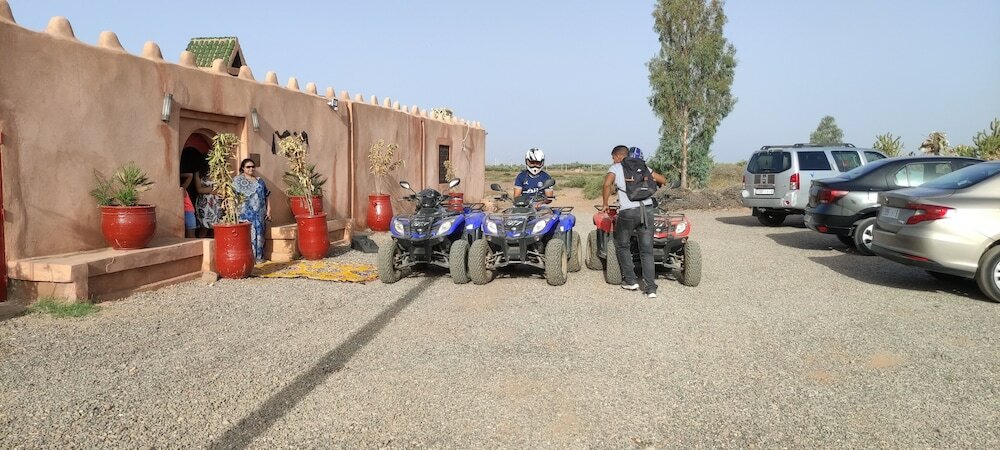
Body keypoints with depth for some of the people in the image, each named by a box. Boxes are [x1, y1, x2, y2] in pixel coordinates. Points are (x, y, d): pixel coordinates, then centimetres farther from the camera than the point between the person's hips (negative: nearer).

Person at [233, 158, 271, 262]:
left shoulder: (259, 181, 18)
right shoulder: (237, 180, 4)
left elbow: (266, 196, 16)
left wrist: (268, 210, 7)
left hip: (259, 214, 4)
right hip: (246, 213, -4)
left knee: (259, 235, 3)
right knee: (248, 234, -10)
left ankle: (259, 257, 8)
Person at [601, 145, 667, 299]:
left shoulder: (615, 168, 7)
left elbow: (607, 183, -14)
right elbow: (663, 180, 22)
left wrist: (605, 204, -2)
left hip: (628, 212, -3)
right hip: (647, 209, 4)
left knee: (622, 246, 18)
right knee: (647, 250, 6)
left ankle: (630, 280, 16)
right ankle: (651, 288, 1)